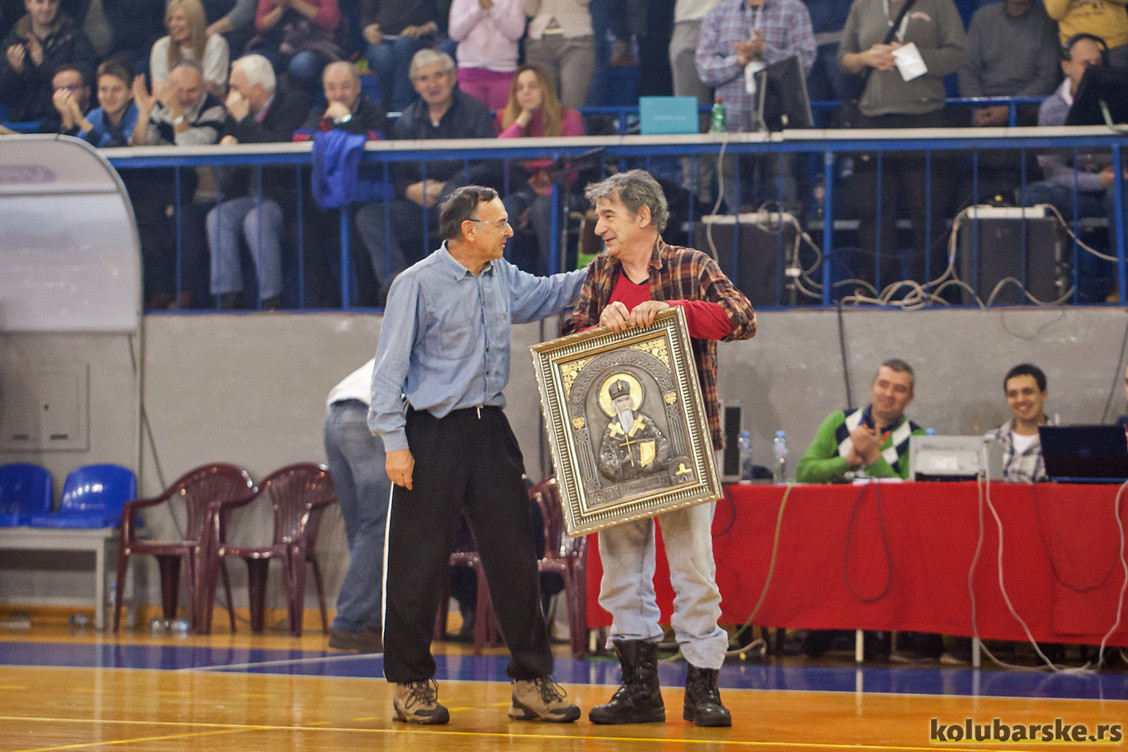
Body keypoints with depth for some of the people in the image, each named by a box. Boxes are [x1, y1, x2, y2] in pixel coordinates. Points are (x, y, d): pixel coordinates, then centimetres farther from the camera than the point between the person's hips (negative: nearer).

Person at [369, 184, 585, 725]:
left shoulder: (502, 278, 11)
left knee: (514, 555, 3)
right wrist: (395, 441, -15)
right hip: (433, 432, -6)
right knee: (419, 563, -1)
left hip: (489, 427, 6)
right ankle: (411, 684, 9)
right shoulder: (419, 284, -9)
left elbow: (546, 294, 31)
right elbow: (391, 365, -10)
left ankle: (531, 681, 9)